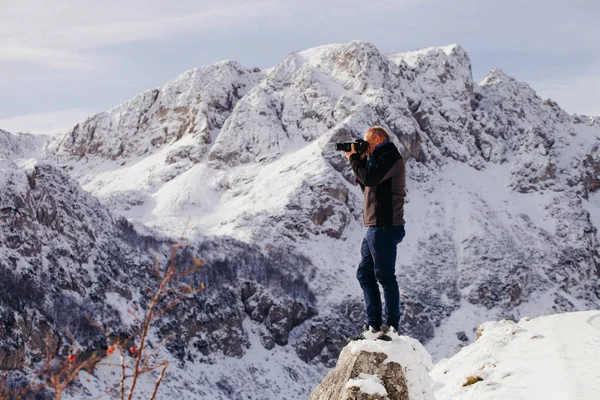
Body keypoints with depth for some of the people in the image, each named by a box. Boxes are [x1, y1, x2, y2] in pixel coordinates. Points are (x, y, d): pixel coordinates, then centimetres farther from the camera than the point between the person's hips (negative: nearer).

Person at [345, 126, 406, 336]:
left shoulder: (390, 157, -8)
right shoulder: (383, 159, 23)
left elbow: (369, 178, -21)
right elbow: (366, 184, 25)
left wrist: (354, 157, -7)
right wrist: (361, 160, 14)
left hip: (384, 227, -11)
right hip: (376, 227, 11)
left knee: (385, 276, -7)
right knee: (365, 274, 10)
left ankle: (392, 324, -2)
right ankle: (374, 324, 11)